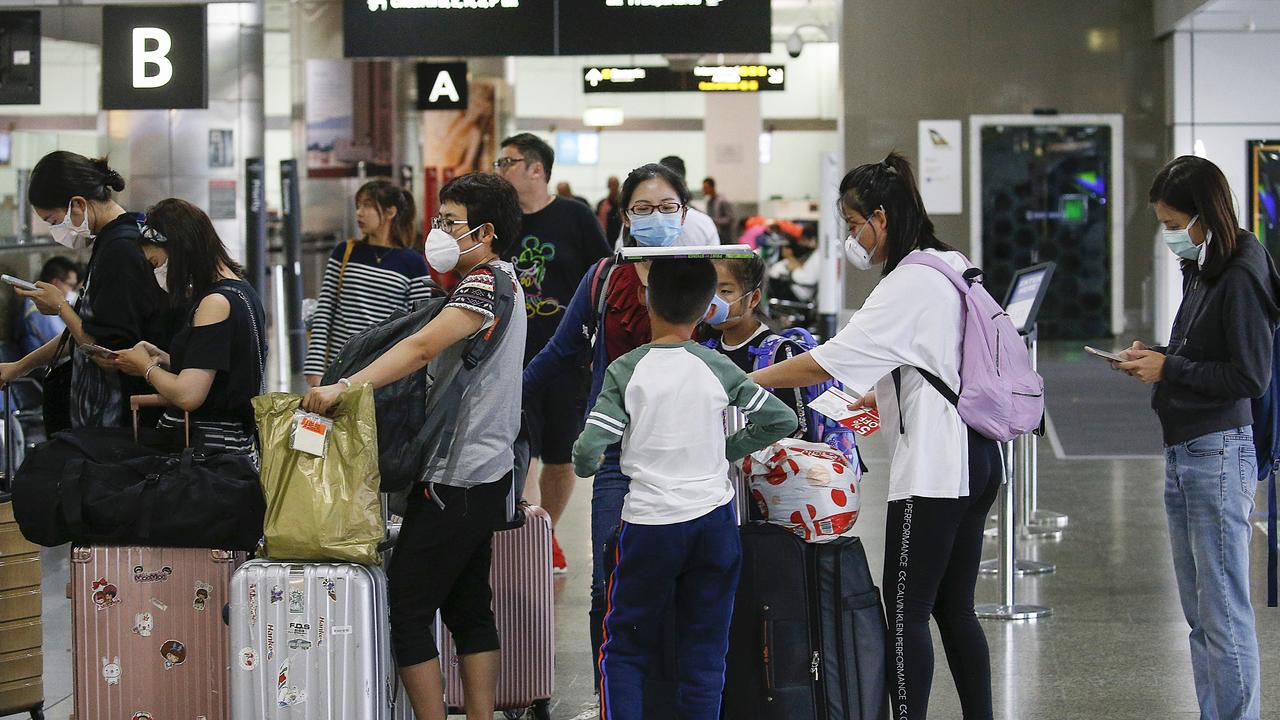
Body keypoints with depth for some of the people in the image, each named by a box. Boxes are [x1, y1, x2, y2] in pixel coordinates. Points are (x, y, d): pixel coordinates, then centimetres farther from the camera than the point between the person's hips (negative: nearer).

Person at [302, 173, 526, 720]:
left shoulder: (486, 283, -15)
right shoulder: (500, 279, 17)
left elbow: (423, 348, -28)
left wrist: (344, 387, -35)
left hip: (454, 480, -11)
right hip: (486, 473, 11)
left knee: (405, 609, -7)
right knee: (468, 607, 13)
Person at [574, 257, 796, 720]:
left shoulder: (626, 371, -8)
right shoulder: (719, 369, -3)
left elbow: (588, 449, -14)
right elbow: (782, 420, 1)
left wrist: (584, 466, 9)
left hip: (649, 525, -2)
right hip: (714, 521, 2)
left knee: (625, 653, 9)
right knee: (705, 654, 8)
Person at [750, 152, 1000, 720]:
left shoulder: (908, 286, -16)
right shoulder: (953, 267, 13)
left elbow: (828, 362, -19)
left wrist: (743, 381, -12)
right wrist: (877, 397, 22)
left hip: (932, 470, -9)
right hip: (975, 459, 9)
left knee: (906, 614, -4)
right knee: (954, 609, 13)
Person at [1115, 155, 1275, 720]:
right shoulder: (1200, 270, 12)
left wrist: (1169, 367, -12)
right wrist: (1155, 357, 6)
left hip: (1219, 455, -10)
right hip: (1183, 455, 10)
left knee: (1224, 614, -5)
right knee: (1198, 615, 14)